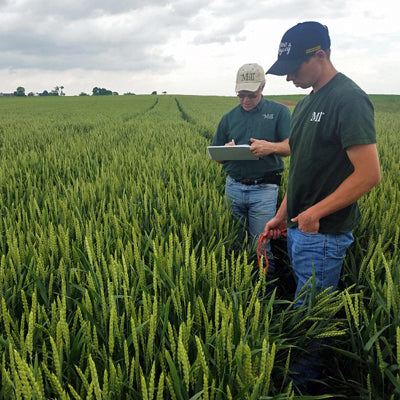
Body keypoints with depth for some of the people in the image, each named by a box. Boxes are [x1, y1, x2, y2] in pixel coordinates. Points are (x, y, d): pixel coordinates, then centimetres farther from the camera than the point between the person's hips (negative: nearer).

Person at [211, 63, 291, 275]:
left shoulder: (279, 112, 3)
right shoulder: (229, 118, 12)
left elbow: (292, 146, -6)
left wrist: (271, 147, -27)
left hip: (264, 188, -3)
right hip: (233, 187, 4)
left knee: (261, 247, -1)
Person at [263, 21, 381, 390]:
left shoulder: (349, 100, -16)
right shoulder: (306, 103, 12)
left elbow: (369, 174, -22)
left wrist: (315, 212, -20)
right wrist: (282, 216, 12)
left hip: (323, 234, -9)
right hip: (298, 227, 9)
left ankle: (303, 385, 22)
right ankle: (305, 375, 36)